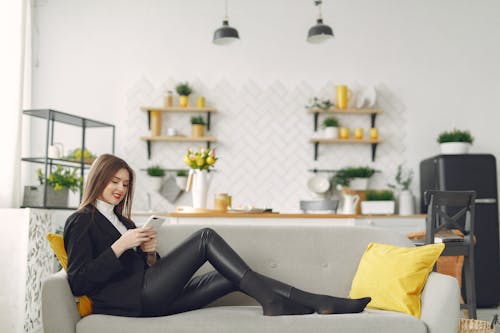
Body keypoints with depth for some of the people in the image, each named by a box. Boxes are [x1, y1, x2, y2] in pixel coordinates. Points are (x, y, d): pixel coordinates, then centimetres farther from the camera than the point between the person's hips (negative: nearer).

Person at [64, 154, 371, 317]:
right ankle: (270, 301, -16)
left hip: (152, 298, 8)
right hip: (132, 297, -8)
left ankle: (318, 302, -10)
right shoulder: (81, 222, 1)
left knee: (234, 276, -6)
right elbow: (79, 282, -10)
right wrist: (120, 246, -15)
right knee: (206, 237, -18)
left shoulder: (120, 219, 26)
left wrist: (149, 251, -1)